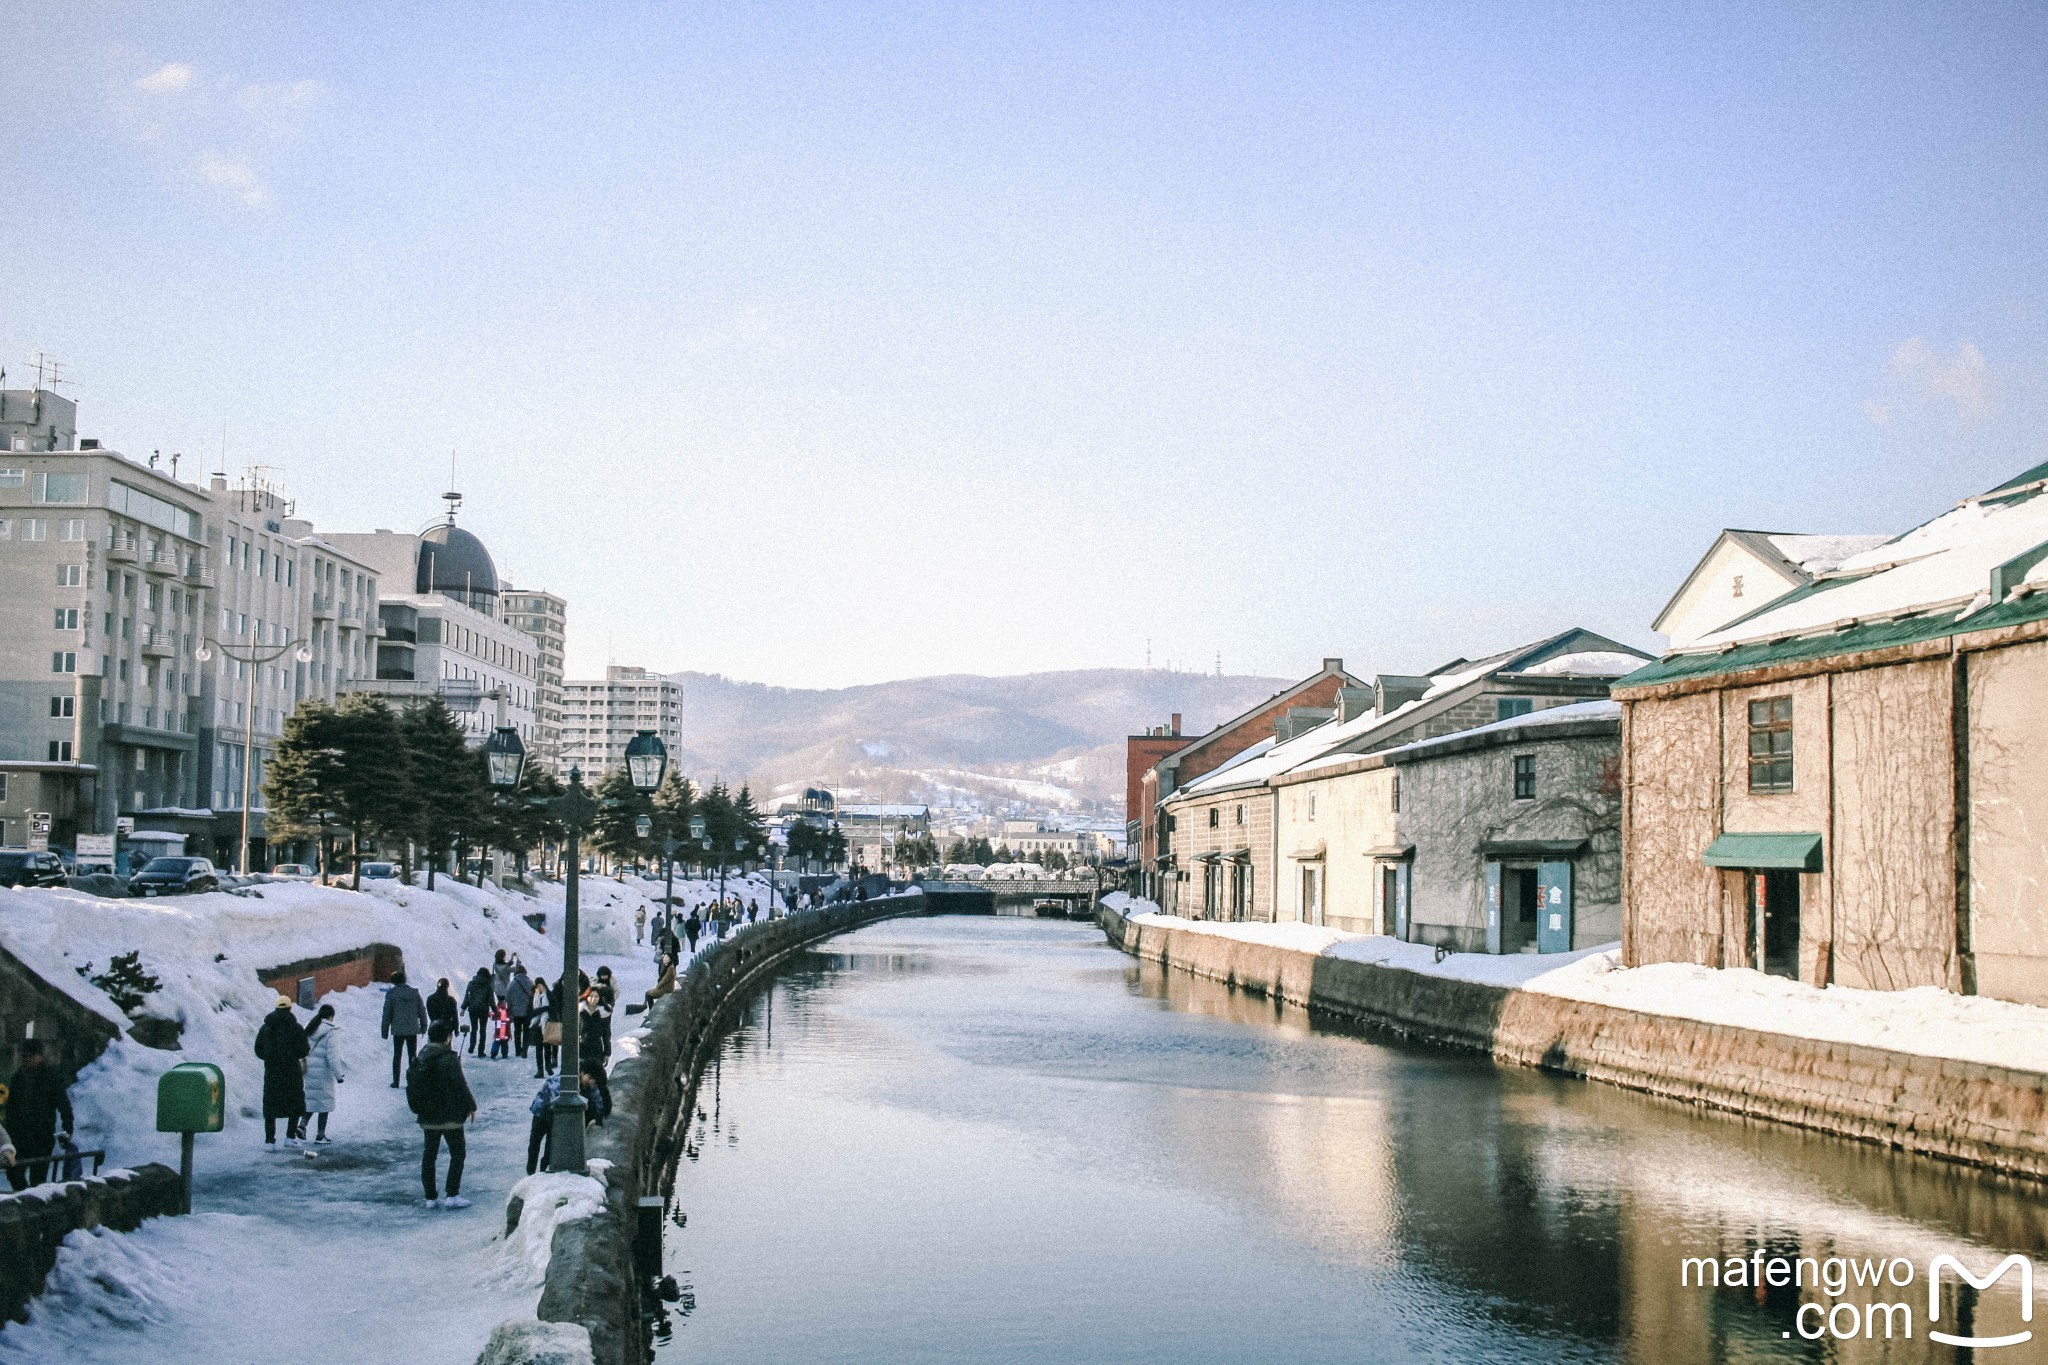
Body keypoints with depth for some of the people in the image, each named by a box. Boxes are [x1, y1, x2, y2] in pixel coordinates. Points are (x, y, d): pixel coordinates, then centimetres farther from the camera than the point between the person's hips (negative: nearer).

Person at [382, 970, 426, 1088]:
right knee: (412, 1055, 10)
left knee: (397, 1055, 11)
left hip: (398, 1030, -2)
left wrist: (385, 1030, 3)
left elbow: (387, 1013, -4)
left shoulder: (391, 994, -7)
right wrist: (423, 1025, 15)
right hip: (412, 1029, 2)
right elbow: (422, 1010, 4)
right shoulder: (414, 992, -1)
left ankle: (395, 1081, 10)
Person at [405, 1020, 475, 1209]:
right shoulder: (449, 1059, -16)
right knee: (458, 1153, 2)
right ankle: (452, 1195, -3)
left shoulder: (420, 1060, 6)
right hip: (450, 1115, -7)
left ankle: (431, 1197, 13)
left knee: (429, 1154, 11)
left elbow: (413, 1085, 13)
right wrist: (471, 1106, -3)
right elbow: (460, 1085, -16)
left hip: (427, 1117, 7)